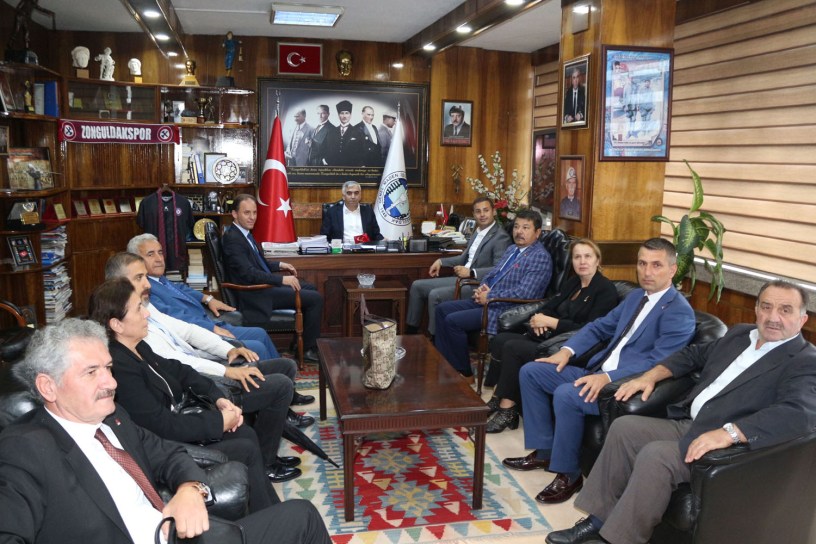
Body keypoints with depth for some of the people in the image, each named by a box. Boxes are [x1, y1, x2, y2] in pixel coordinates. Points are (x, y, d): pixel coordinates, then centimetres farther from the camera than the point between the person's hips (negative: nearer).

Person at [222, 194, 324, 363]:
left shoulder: (244, 233, 10)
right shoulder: (233, 238, -20)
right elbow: (249, 273, -27)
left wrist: (280, 265, 12)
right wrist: (282, 279, -29)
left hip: (263, 285, 10)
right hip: (256, 294, -10)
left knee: (310, 288, 22)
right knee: (315, 298, -11)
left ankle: (301, 341, 26)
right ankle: (309, 349, 3)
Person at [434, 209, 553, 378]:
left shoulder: (540, 257, -14)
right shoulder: (511, 249, 16)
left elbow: (523, 293, -23)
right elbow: (492, 274, 23)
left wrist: (489, 297, -16)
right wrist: (481, 289, 0)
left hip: (506, 309, -10)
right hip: (486, 300, 10)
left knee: (453, 320, -19)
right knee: (442, 309, 2)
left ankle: (464, 372, -2)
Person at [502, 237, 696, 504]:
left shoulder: (679, 312, -13)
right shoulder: (636, 296, 15)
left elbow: (657, 362, -23)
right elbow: (600, 326, 20)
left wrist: (608, 378, -32)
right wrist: (567, 350, 4)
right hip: (599, 372, 9)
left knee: (566, 395, -33)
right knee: (531, 372, 4)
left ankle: (568, 474, -12)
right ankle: (544, 451, 12)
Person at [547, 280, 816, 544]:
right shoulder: (740, 334, 14)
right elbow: (693, 355, 26)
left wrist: (728, 433, -37)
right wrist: (650, 376, 10)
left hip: (725, 446, -8)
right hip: (686, 425, 8)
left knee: (655, 455, -28)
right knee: (623, 427, -3)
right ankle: (600, 518, 3)